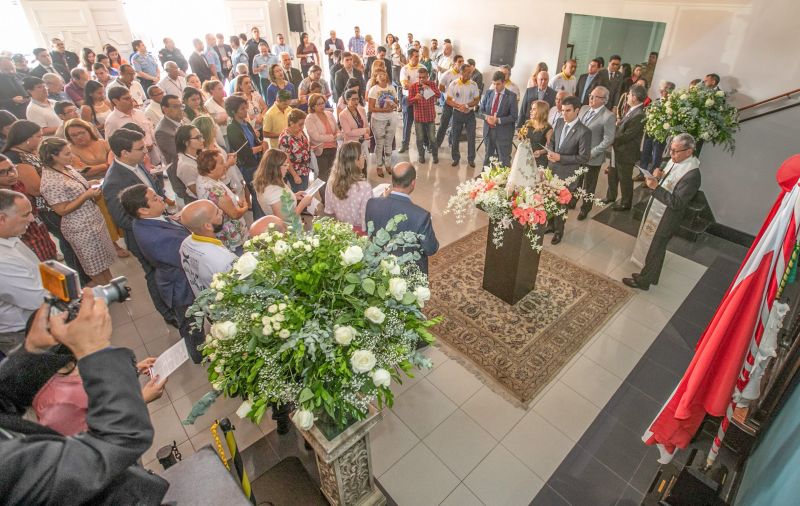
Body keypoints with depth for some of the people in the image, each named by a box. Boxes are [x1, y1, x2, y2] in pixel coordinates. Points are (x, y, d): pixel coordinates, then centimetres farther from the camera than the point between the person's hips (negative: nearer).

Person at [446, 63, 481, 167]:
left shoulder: (473, 84, -3)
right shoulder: (453, 84, -7)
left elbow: (477, 100, 1)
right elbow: (448, 100, -5)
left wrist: (467, 105, -17)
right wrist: (459, 106, -19)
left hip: (470, 113, 1)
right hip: (457, 113, -1)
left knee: (471, 137, 2)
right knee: (455, 137, 7)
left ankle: (471, 159, 15)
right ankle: (455, 158, 23)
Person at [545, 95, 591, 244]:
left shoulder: (584, 132, -19)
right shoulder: (559, 123, 0)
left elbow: (583, 158, -17)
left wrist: (560, 158, -22)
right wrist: (550, 151, -9)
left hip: (566, 174, -6)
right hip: (552, 170, 6)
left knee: (561, 204, 9)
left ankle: (558, 231, 30)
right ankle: (552, 224, 42)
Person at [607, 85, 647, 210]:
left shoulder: (639, 115, -26)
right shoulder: (631, 110, 1)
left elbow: (626, 135, -25)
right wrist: (618, 123, -6)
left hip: (626, 152, -9)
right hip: (618, 150, 9)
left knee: (625, 179, 9)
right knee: (612, 174, 22)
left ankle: (625, 203, 27)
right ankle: (611, 196, 41)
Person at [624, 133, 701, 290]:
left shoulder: (692, 174, -26)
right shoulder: (675, 160, -1)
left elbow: (677, 202, -27)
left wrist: (656, 187, -31)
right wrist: (658, 176, -8)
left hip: (665, 219, -9)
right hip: (655, 212, 9)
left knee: (653, 250, 9)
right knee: (650, 246, 23)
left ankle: (644, 281, 27)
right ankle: (647, 274, 42)